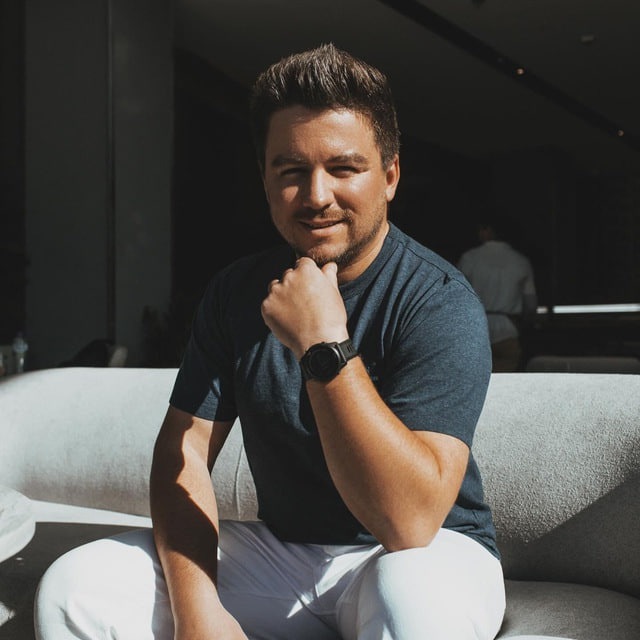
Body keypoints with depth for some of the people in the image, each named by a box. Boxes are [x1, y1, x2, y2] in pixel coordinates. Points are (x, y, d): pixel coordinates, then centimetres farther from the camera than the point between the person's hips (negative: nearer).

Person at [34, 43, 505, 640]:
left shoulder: (439, 300, -19)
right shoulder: (237, 291, -1)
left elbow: (411, 522, -28)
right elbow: (185, 446, -4)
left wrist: (325, 345, -34)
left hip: (428, 552, -3)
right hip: (276, 548, 4)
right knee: (74, 590, -13)